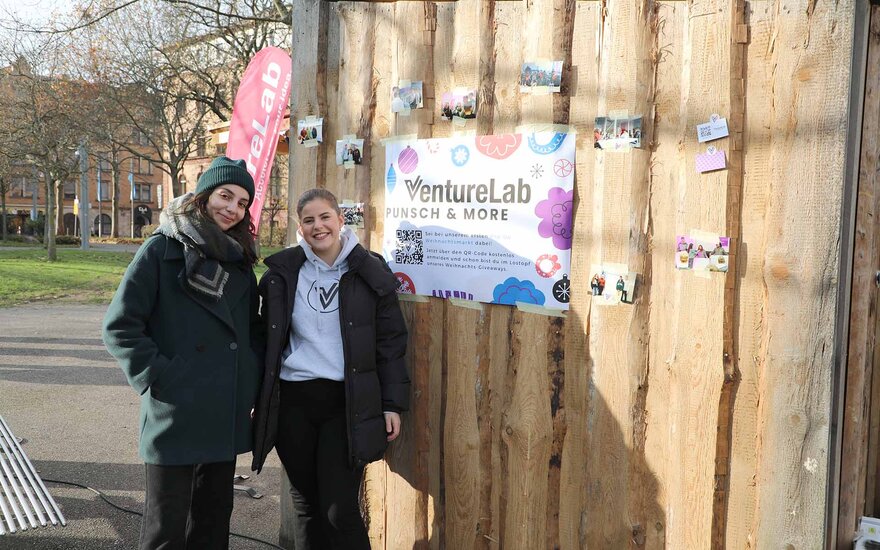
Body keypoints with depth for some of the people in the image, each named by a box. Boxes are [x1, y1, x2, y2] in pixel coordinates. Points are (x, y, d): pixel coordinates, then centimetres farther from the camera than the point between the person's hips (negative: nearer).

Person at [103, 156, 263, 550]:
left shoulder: (239, 259, 12)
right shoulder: (162, 250, -6)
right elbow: (120, 325, -9)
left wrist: (251, 382, 9)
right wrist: (155, 377, -14)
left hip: (227, 416, 6)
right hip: (175, 414, -6)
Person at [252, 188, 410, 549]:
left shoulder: (370, 272, -1)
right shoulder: (282, 272, 5)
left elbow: (390, 344, 1)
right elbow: (268, 341, 12)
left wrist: (392, 404, -3)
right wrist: (257, 398, 10)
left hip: (347, 404, -2)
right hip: (292, 401, 3)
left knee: (340, 510, -4)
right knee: (305, 505, 11)